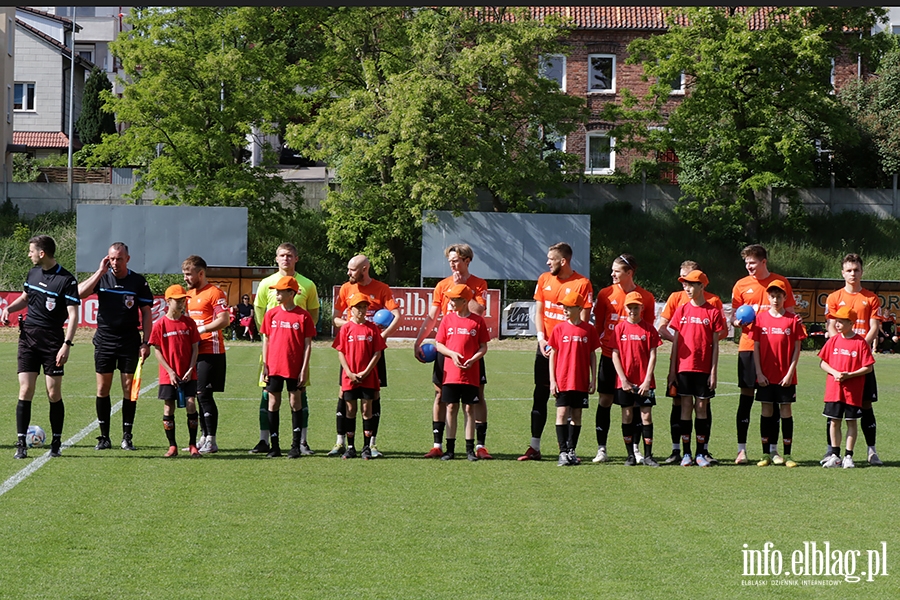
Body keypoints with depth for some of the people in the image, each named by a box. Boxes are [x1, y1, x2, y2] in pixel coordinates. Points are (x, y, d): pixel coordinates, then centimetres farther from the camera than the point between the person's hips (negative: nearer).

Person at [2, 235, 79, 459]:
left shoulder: (66, 280, -10)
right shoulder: (33, 273, 9)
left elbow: (73, 315, -11)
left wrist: (67, 344, -20)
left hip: (52, 343, -5)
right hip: (28, 338, 5)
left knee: (54, 394, -1)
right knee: (25, 392, -3)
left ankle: (56, 443, 12)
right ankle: (21, 444, -1)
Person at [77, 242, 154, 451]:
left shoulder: (138, 281, 0)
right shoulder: (101, 278, 2)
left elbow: (147, 313, 2)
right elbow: (80, 293, -14)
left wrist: (146, 342, -4)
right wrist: (100, 272, -14)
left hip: (130, 340, -1)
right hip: (104, 338, 1)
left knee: (129, 388, -1)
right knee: (102, 388, 2)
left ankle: (127, 437, 7)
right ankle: (104, 437, 9)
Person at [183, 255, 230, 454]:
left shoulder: (214, 293, -8)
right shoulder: (189, 294, 19)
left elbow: (224, 320, -17)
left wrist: (200, 330, -21)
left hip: (211, 351, -9)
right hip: (193, 350, 9)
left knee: (204, 394, -11)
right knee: (198, 395, 10)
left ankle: (211, 441, -8)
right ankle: (205, 438, 17)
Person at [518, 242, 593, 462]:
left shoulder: (582, 283, -7)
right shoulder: (544, 279, 9)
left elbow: (583, 320, -9)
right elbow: (539, 311, 12)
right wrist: (541, 337, -3)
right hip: (546, 346, 5)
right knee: (540, 395, 6)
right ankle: (534, 447, 10)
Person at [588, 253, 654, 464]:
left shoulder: (646, 297, 1)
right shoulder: (605, 294, 3)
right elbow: (598, 326, 9)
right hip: (609, 355, 1)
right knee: (605, 400, 2)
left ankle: (634, 448, 10)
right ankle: (601, 448, 7)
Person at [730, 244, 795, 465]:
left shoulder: (781, 282, 5)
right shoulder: (741, 285, 8)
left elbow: (790, 315, 8)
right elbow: (734, 316, 13)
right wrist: (737, 321, -9)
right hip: (748, 345, 1)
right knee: (746, 395, -2)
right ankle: (741, 449, 0)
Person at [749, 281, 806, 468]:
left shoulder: (793, 320, -1)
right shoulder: (761, 318, 3)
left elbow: (797, 348, -1)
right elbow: (756, 347, 3)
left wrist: (790, 373, -8)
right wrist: (759, 373, -4)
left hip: (786, 377, -1)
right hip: (766, 375, 1)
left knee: (786, 411, 2)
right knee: (766, 411, 5)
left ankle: (787, 455, 6)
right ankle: (767, 454, 11)